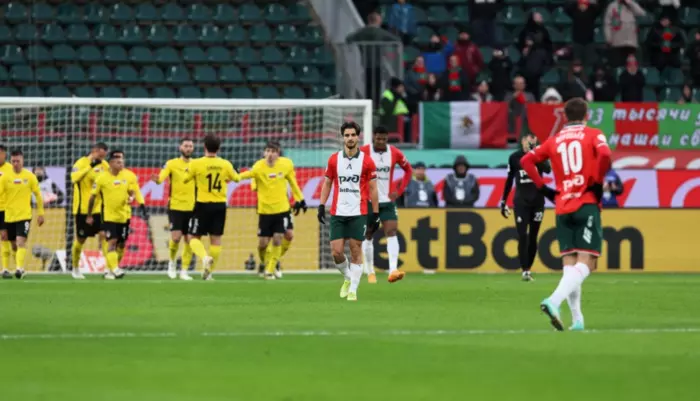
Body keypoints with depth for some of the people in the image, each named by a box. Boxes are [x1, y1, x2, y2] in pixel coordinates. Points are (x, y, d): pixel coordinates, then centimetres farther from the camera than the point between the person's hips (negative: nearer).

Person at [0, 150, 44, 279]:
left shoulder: (30, 176, -2)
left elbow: (38, 195, 6)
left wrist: (40, 213, 5)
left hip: (24, 215, -2)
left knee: (21, 242, -18)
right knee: (14, 245, 13)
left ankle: (19, 268, -25)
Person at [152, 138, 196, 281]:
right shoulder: (172, 163, -3)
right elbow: (161, 177, -16)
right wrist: (157, 179, -39)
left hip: (191, 208, 3)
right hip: (176, 206, -3)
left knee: (189, 240, 0)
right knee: (176, 237, -11)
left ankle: (184, 271, 9)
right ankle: (172, 261, 17)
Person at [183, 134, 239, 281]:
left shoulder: (196, 164, -10)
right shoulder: (226, 165, -1)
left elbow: (185, 179, 4)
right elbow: (236, 178, 17)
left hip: (203, 205, -2)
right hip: (220, 205, 2)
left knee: (194, 237, 6)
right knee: (216, 239, 9)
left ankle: (204, 257, -24)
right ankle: (208, 272, 9)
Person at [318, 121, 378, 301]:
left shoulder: (367, 161, -1)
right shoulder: (334, 159, 5)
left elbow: (372, 189, 2)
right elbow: (327, 184, 13)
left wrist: (376, 215, 0)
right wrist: (322, 205, 2)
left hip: (358, 214, -2)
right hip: (337, 212, 2)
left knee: (356, 252, -2)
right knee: (336, 252, -3)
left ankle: (353, 290, 5)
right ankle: (347, 278, 24)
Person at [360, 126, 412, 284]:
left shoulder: (395, 153, -2)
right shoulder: (363, 152, -9)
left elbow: (408, 170, 13)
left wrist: (399, 190, 3)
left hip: (387, 200, 1)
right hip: (368, 201, -1)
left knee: (392, 232, -15)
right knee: (368, 236, 8)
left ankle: (393, 270, -25)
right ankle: (370, 272, 22)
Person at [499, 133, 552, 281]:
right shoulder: (514, 157, 0)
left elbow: (547, 169, -22)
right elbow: (509, 180, 9)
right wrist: (503, 201, 9)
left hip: (537, 200, 1)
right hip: (521, 201, -1)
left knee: (533, 237, 5)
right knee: (522, 236, -10)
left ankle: (529, 268, 14)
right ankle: (524, 270, -11)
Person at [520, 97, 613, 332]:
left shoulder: (554, 141, 14)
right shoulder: (593, 135, 3)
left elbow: (526, 161, 10)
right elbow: (604, 155, -17)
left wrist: (543, 188, 12)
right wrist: (598, 183, -6)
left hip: (563, 209, 4)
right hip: (587, 205, -4)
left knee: (569, 264, 8)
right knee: (585, 262, -9)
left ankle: (577, 319, 0)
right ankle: (554, 301, -31)